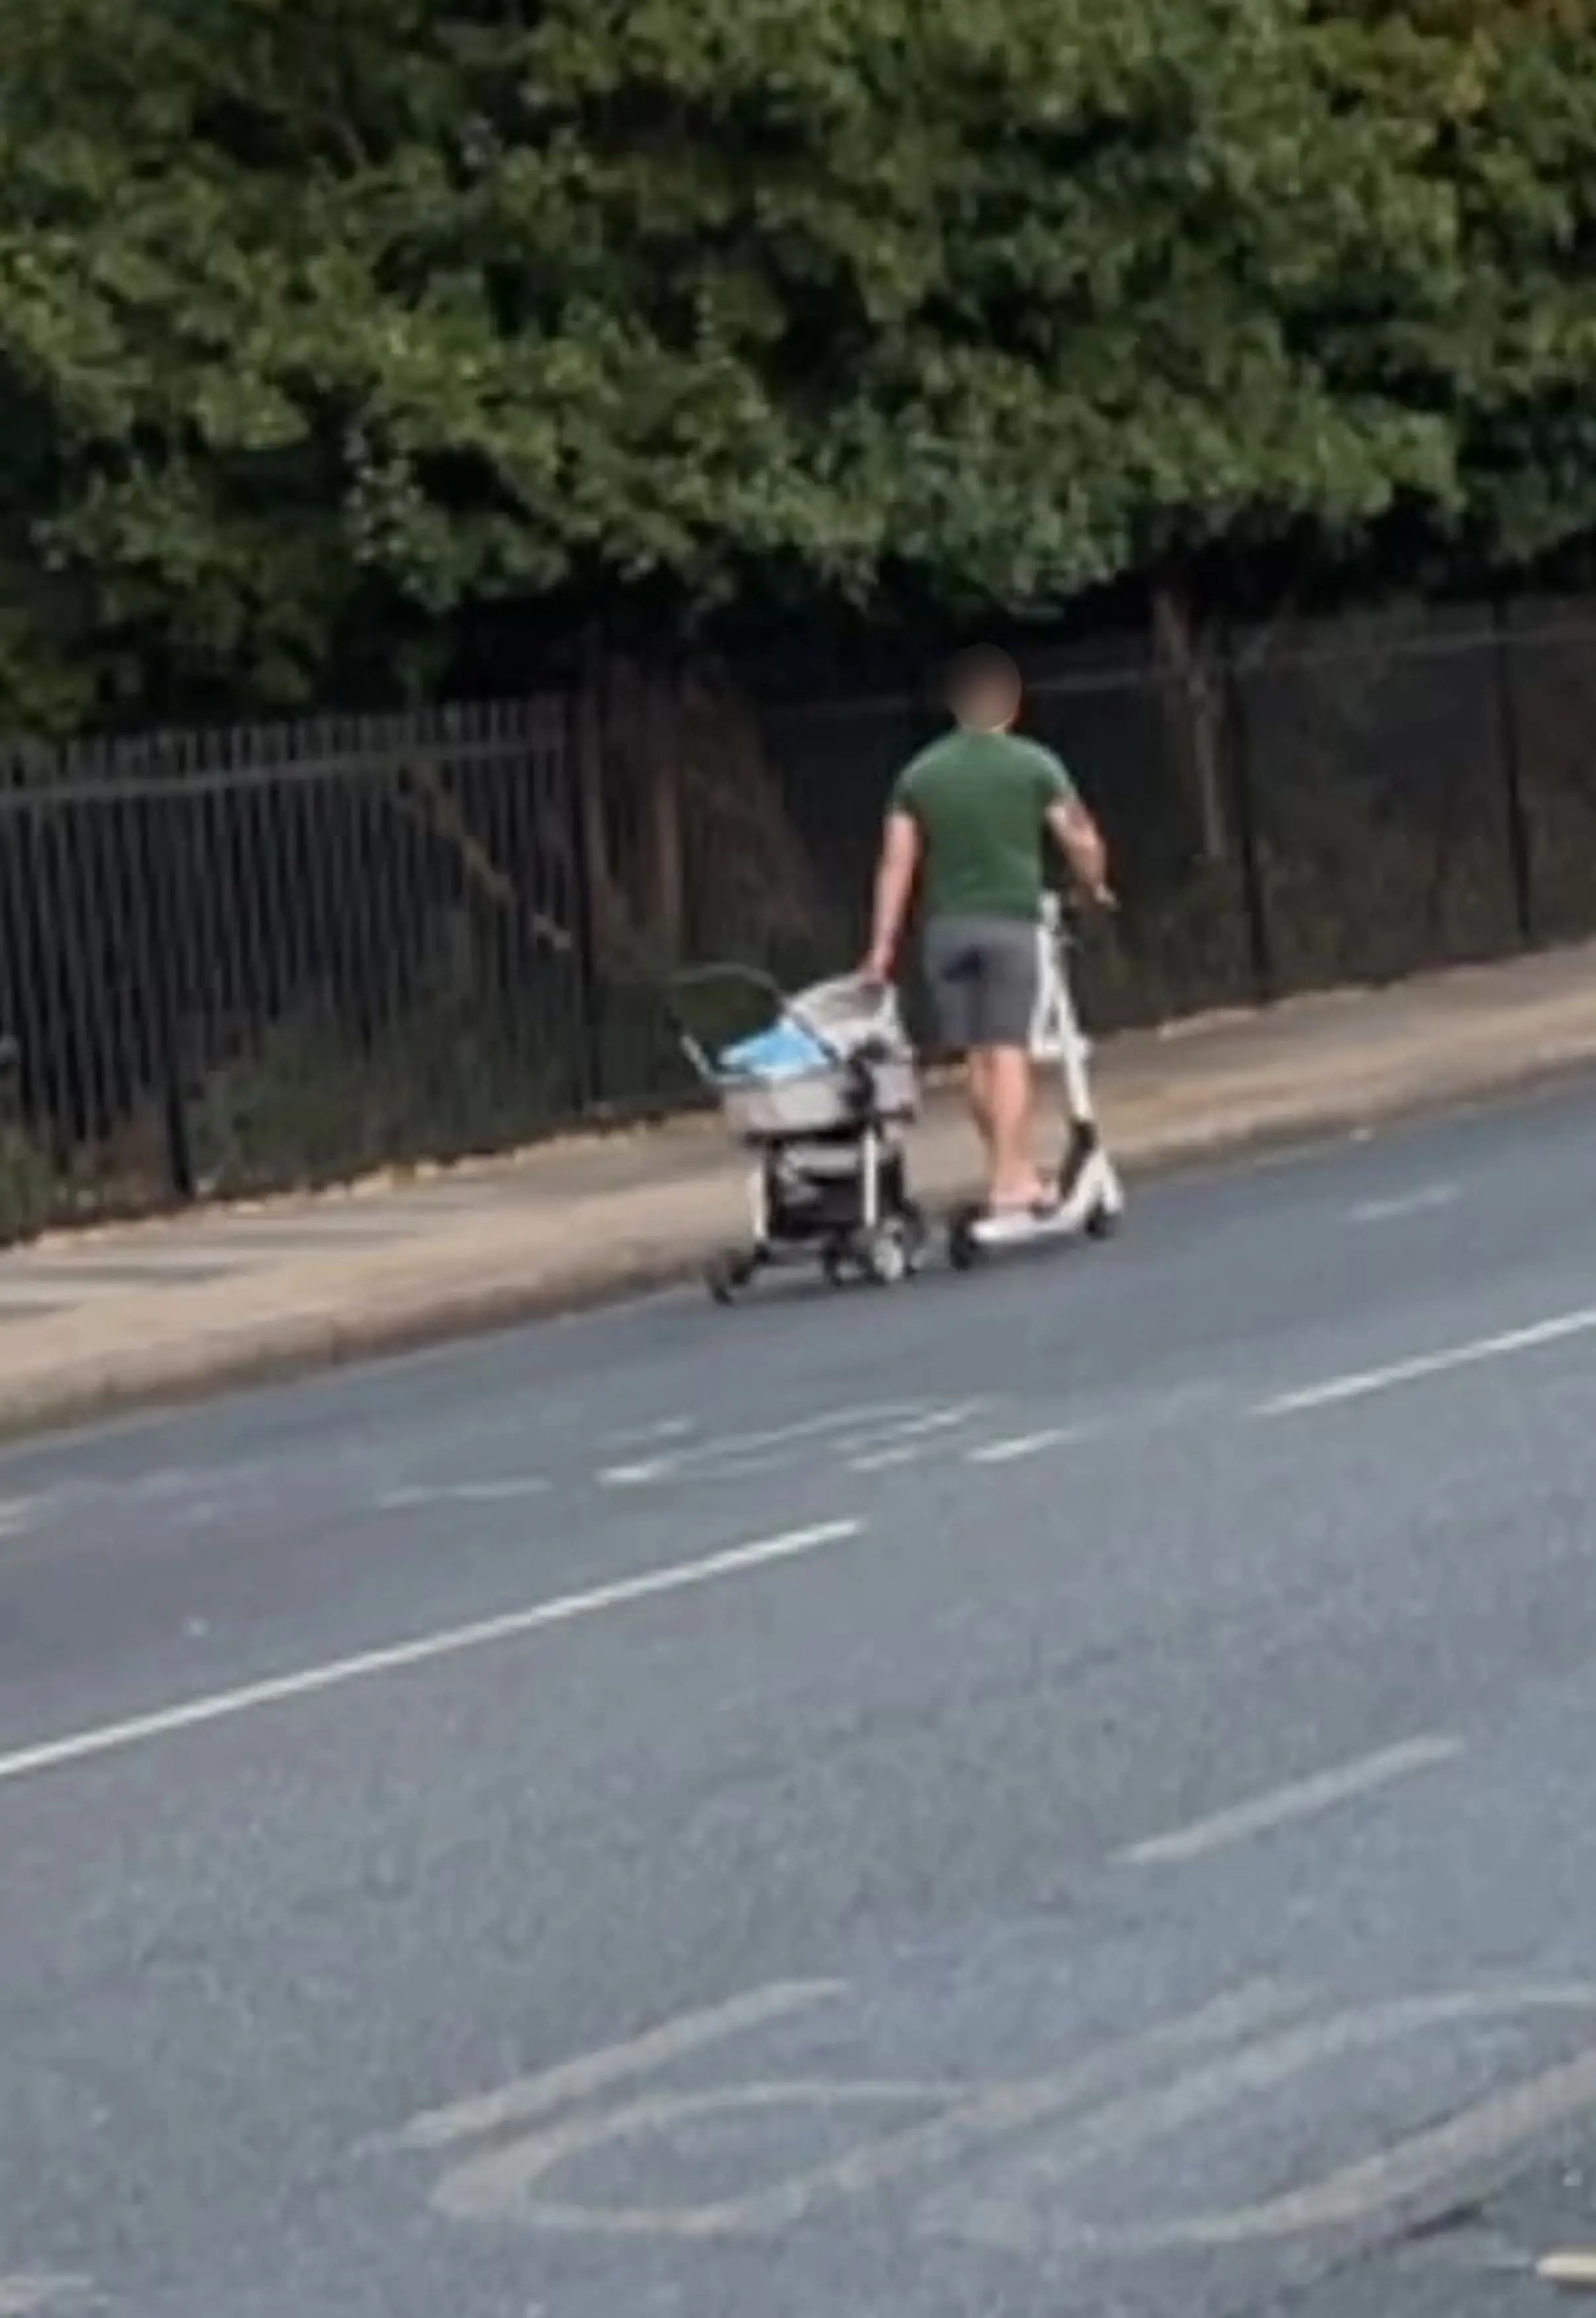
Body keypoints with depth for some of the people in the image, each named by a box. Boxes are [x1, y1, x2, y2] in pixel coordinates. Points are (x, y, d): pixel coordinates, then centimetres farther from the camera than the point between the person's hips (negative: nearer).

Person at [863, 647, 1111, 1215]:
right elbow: (1082, 841, 0)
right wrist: (1096, 887, 20)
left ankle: (1013, 1169, 18)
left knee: (976, 1055, 10)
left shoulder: (920, 773, 7)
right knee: (1010, 1051, -4)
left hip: (948, 926, 3)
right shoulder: (1034, 765, -1)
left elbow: (897, 863, 4)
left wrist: (883, 945, 6)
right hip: (1012, 920, -3)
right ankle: (1012, 1179, -8)